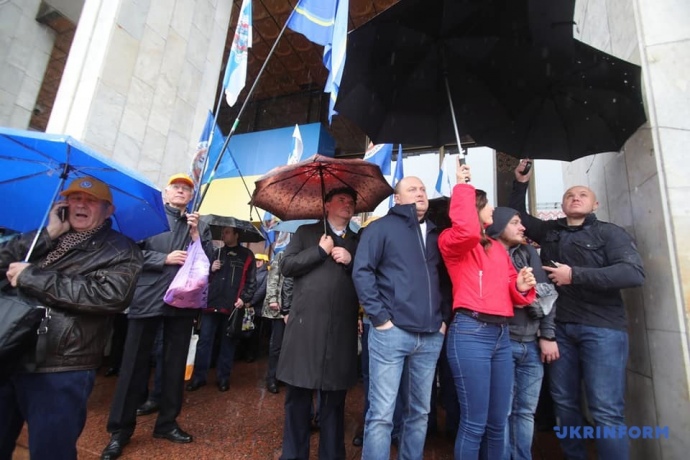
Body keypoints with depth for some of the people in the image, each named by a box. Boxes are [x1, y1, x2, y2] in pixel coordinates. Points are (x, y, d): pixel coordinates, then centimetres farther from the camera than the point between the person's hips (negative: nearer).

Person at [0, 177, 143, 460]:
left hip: (60, 370, -5)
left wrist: (30, 277, -15)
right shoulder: (48, 236, 15)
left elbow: (110, 295, -22)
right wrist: (48, 234, -8)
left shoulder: (120, 251, -5)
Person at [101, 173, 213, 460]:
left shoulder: (199, 226, 13)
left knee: (175, 363, 10)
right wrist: (165, 258, -13)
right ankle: (120, 428, 19)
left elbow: (208, 261, 3)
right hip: (147, 299, -2)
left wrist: (195, 232, -7)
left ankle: (167, 422, 25)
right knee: (135, 362, 4)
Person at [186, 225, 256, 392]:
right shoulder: (216, 252, 14)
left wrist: (244, 298, -11)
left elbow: (252, 281, 0)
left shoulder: (247, 255, 3)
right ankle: (199, 376, 16)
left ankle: (223, 377, 19)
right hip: (212, 303, 3)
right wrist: (210, 270, -2)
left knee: (228, 343, 7)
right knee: (204, 340, 4)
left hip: (233, 306, -3)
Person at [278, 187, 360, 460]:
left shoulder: (358, 242, 15)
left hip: (341, 330, 2)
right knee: (298, 394, 8)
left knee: (335, 398, 12)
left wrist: (351, 261, -8)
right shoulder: (306, 232, 11)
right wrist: (320, 250, -6)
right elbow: (286, 266, -1)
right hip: (305, 324, -1)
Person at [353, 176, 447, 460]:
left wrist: (444, 318, 9)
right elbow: (362, 272, -8)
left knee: (420, 412, 16)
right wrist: (380, 317, -13)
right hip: (392, 332, -5)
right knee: (381, 413, -1)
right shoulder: (382, 227, 0)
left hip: (431, 337, 6)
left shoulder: (434, 234, 17)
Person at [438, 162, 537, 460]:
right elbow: (467, 230, -26)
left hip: (501, 334, 7)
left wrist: (521, 287, 0)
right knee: (474, 423, -1)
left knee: (497, 422, 15)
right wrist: (463, 186, -13)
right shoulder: (454, 242, -2)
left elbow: (508, 290, 24)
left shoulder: (498, 248, 20)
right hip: (470, 332, -7)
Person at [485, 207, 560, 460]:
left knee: (526, 411, 13)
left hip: (531, 343, 5)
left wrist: (548, 335, 1)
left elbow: (546, 293, 7)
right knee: (503, 411, 2)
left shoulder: (529, 252, 11)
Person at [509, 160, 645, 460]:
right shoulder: (549, 231, 12)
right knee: (564, 402, 11)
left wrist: (575, 275, -17)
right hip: (560, 327, 4)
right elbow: (517, 215, 24)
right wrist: (521, 183, 13)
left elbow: (634, 273, -13)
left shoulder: (609, 233, 1)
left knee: (606, 410, -4)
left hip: (602, 329, -4)